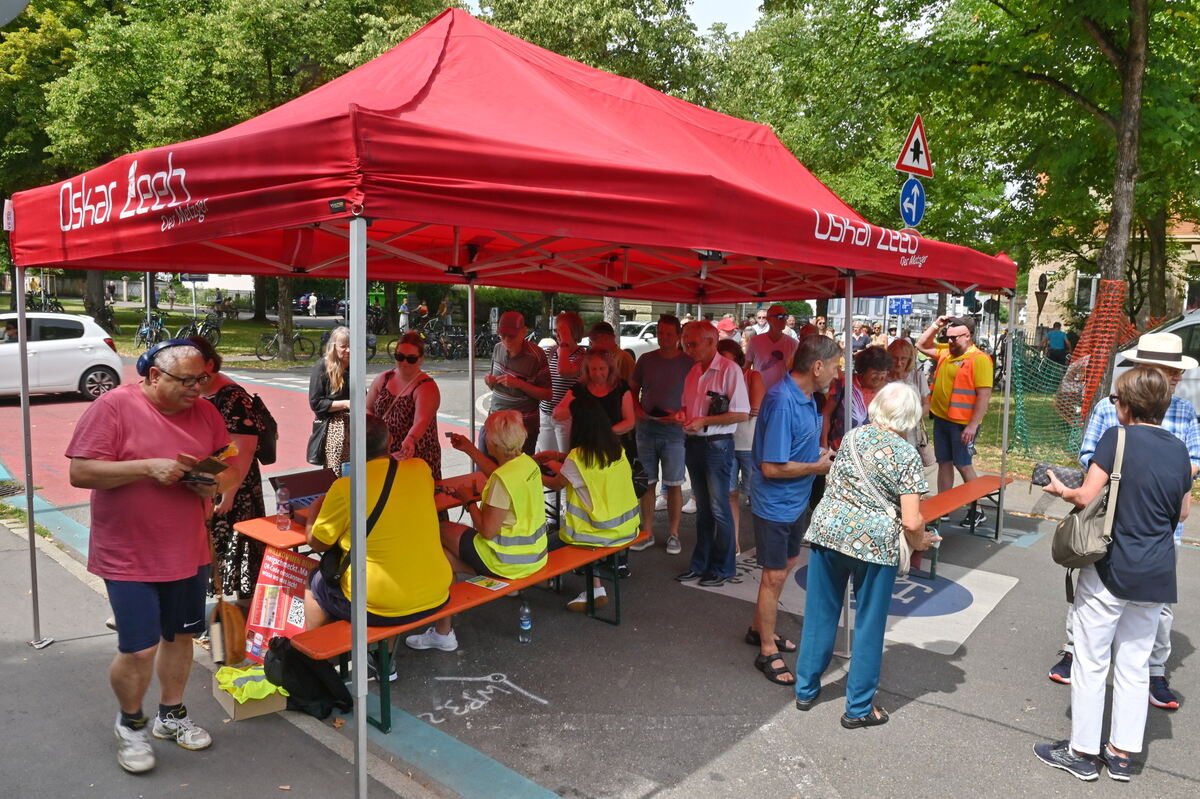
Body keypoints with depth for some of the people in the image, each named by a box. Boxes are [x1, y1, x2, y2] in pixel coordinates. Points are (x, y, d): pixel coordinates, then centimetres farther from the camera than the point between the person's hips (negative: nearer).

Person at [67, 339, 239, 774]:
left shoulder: (204, 412, 2)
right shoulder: (113, 407, -12)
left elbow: (231, 470, 9)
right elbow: (80, 473, -15)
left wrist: (215, 484, -14)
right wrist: (148, 467, -25)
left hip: (188, 553, 5)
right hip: (128, 556, -5)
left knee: (179, 636, 16)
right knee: (139, 649, -2)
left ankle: (171, 714, 38)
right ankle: (131, 722, 26)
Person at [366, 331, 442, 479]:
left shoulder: (427, 387, -15)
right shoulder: (383, 379, 3)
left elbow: (421, 421, -31)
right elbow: (368, 408, 15)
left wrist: (410, 441, -50)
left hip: (418, 457, -5)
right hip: (383, 455, 5)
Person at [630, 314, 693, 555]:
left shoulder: (688, 362, -3)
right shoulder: (646, 359, 5)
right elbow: (633, 389, 14)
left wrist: (680, 414, -15)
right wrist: (637, 409, -4)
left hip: (674, 429, -2)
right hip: (646, 427, 3)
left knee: (674, 484, 2)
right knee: (647, 482, 8)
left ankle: (673, 534, 14)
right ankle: (647, 533, 18)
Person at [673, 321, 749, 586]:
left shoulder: (730, 370, -14)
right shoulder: (693, 372, 10)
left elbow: (742, 413, -18)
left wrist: (704, 421, -21)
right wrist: (682, 414, -1)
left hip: (717, 445, -7)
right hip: (693, 443, 7)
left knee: (719, 510, 1)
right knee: (702, 508, 16)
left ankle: (722, 568, 14)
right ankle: (700, 563, 26)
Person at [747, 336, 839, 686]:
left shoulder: (806, 396, 3)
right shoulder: (782, 402, -28)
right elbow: (772, 467, -28)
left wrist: (821, 453, 0)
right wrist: (818, 467, -16)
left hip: (796, 499, 10)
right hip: (775, 502, -10)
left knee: (787, 565, 22)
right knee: (775, 575, 3)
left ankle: (759, 629, 40)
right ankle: (767, 652, 19)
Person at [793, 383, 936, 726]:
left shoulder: (852, 436, 4)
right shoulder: (907, 456, -9)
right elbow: (911, 521, -13)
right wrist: (920, 541, 7)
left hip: (827, 530, 4)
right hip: (874, 544, -4)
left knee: (820, 614, 17)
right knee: (868, 625, 12)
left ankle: (806, 689, 31)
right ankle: (858, 708, 24)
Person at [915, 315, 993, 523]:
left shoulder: (979, 359, -15)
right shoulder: (945, 352, 8)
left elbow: (984, 394, -19)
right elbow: (921, 346, 23)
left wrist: (973, 425, -22)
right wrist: (935, 325, 8)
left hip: (963, 423, -7)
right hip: (941, 418, 7)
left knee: (963, 465, 1)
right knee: (944, 463, 13)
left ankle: (977, 511, 14)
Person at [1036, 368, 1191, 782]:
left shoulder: (1116, 437, -12)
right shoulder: (1178, 449, 4)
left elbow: (1086, 497, -18)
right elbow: (1182, 511, 13)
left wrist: (1060, 489, 1)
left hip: (1110, 570, -5)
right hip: (1157, 576, 6)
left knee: (1092, 662, 6)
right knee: (1135, 664, 15)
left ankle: (1082, 752, 16)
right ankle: (1121, 753, 24)